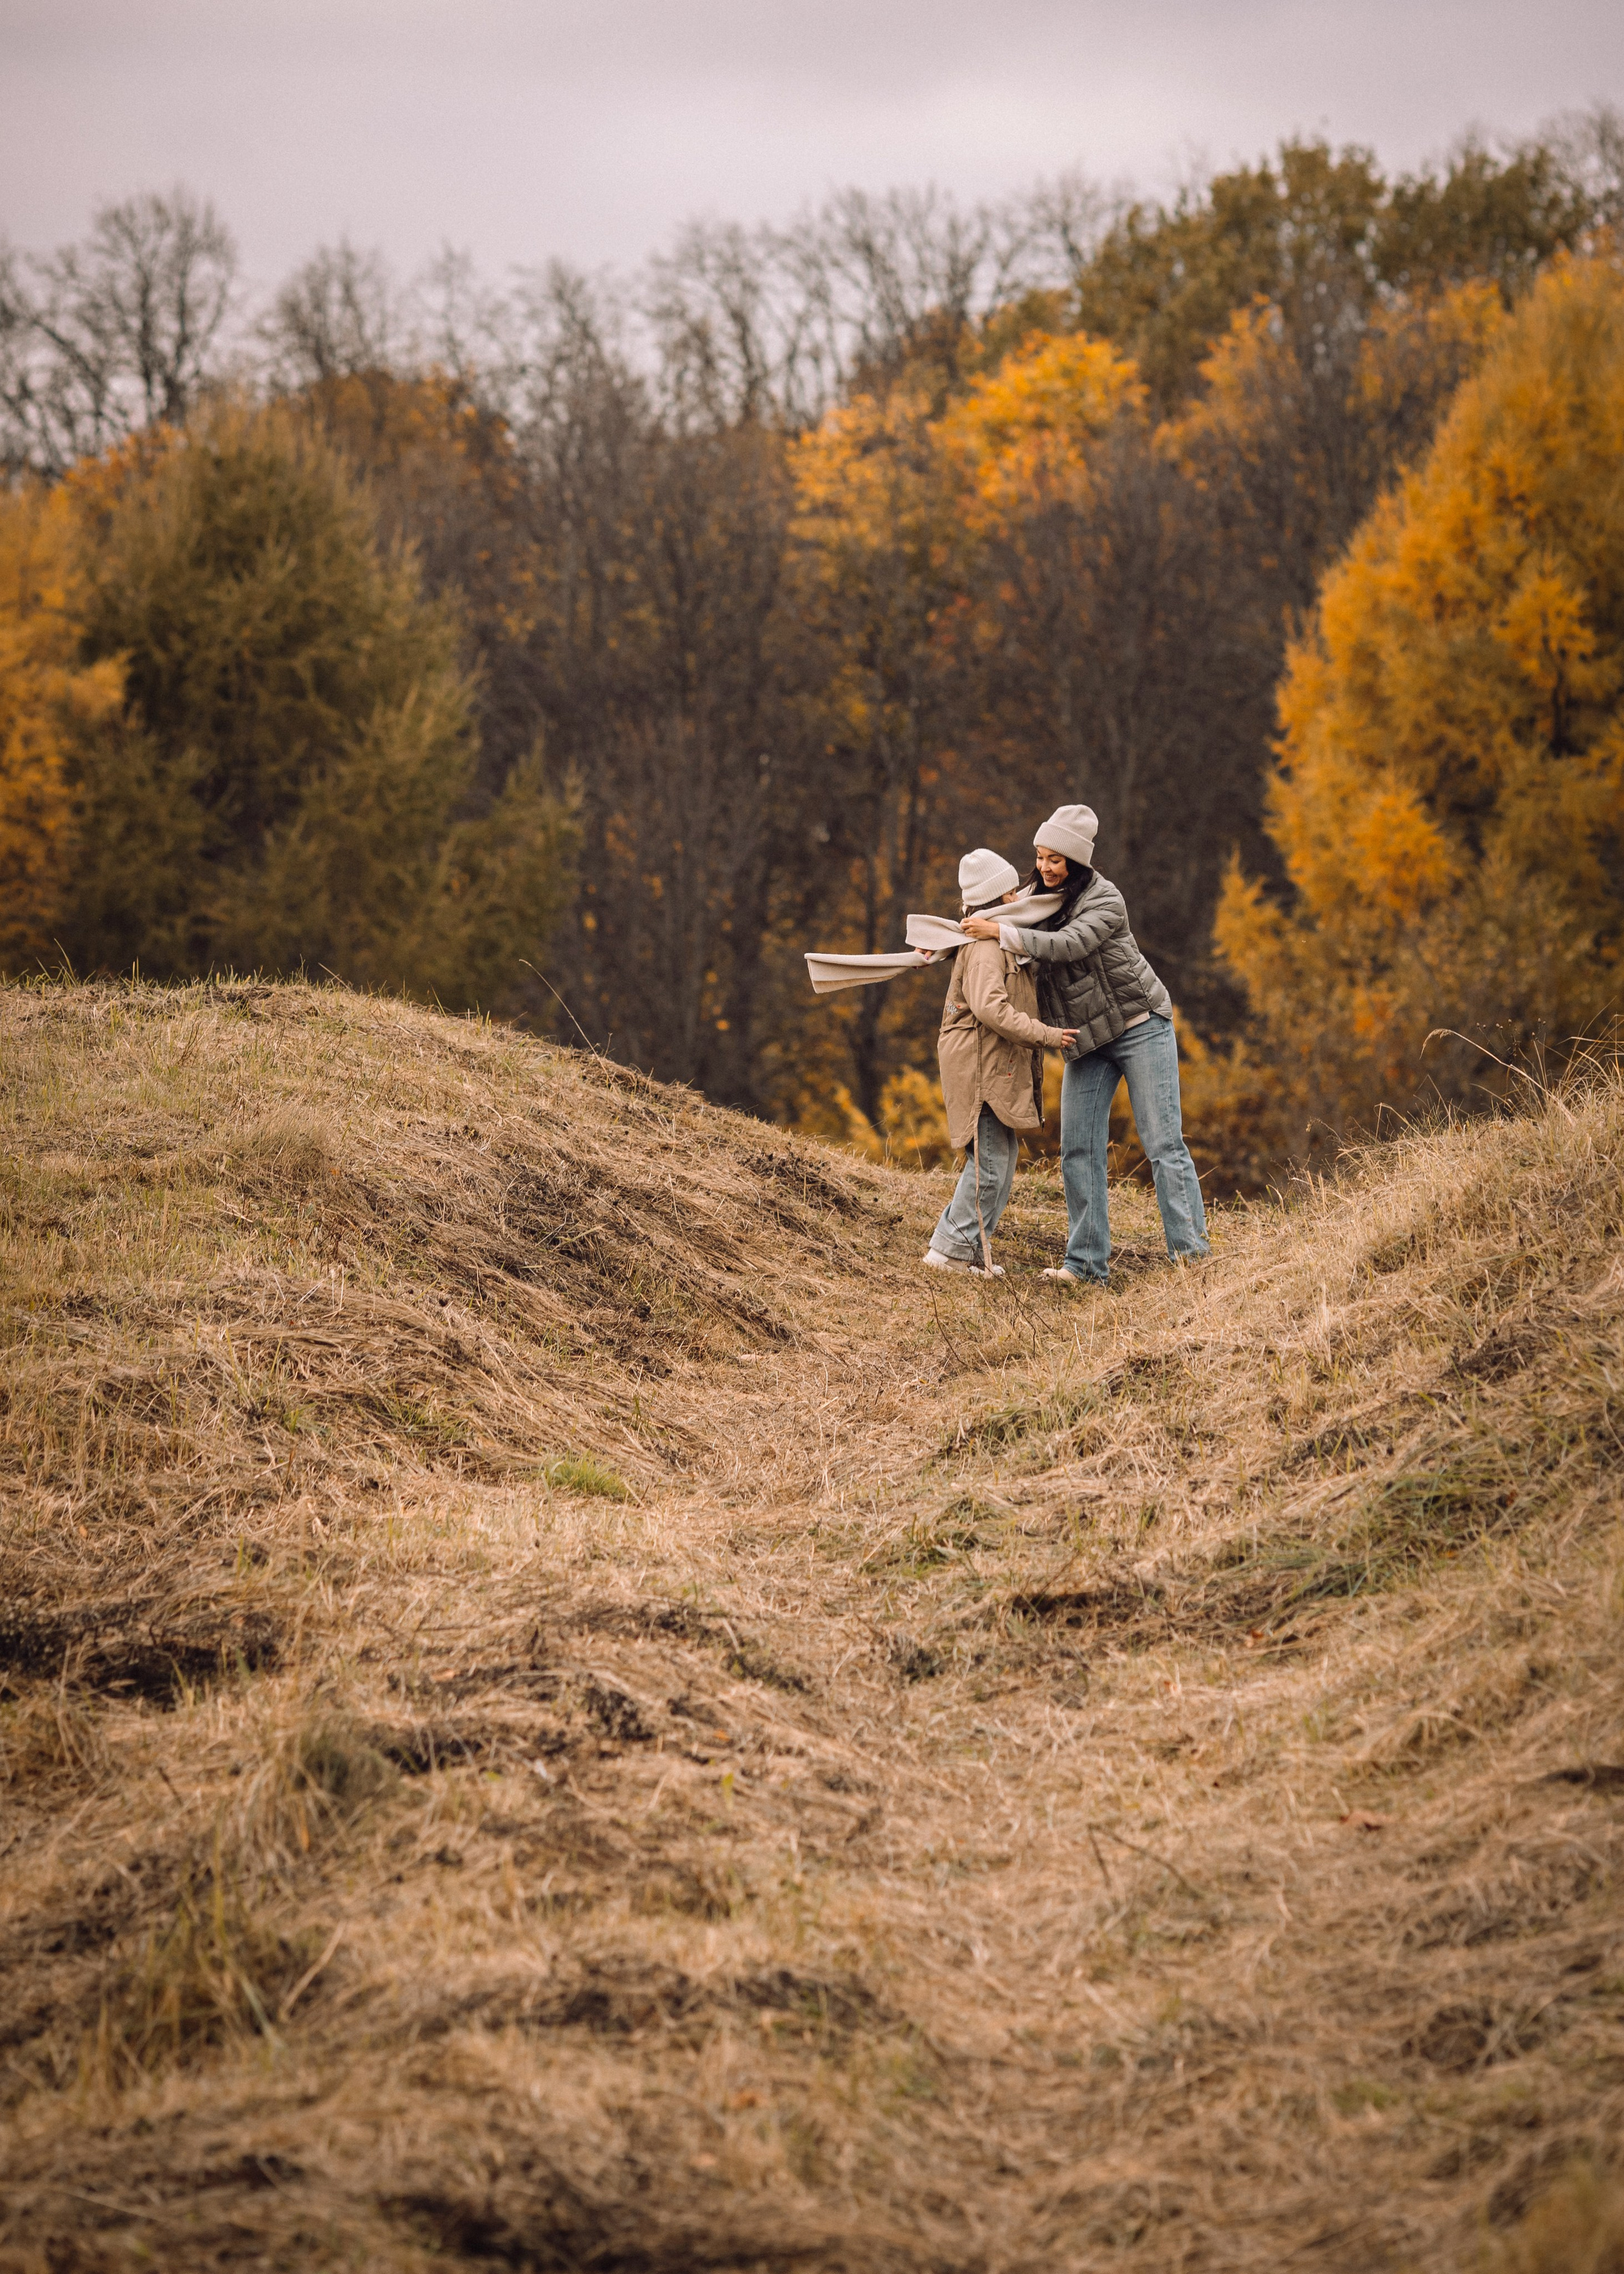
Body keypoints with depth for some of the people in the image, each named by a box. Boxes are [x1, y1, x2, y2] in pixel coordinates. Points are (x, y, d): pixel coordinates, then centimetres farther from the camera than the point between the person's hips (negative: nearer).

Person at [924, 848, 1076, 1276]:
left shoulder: (1006, 940, 16)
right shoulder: (985, 947, -17)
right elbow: (990, 1008, -29)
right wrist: (1045, 1035, -26)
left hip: (1002, 1067, 10)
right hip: (980, 1063, -10)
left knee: (1005, 1157, 12)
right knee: (990, 1162, -10)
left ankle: (972, 1247, 16)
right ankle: (951, 1248, -4)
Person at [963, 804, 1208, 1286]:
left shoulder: (1105, 900, -14)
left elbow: (1067, 944, -30)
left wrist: (1001, 931, -29)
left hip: (1140, 1027, -7)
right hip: (1087, 1042, 7)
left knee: (1163, 1142, -9)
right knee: (1079, 1151, 0)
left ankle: (1191, 1253, -9)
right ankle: (1087, 1265, 2)